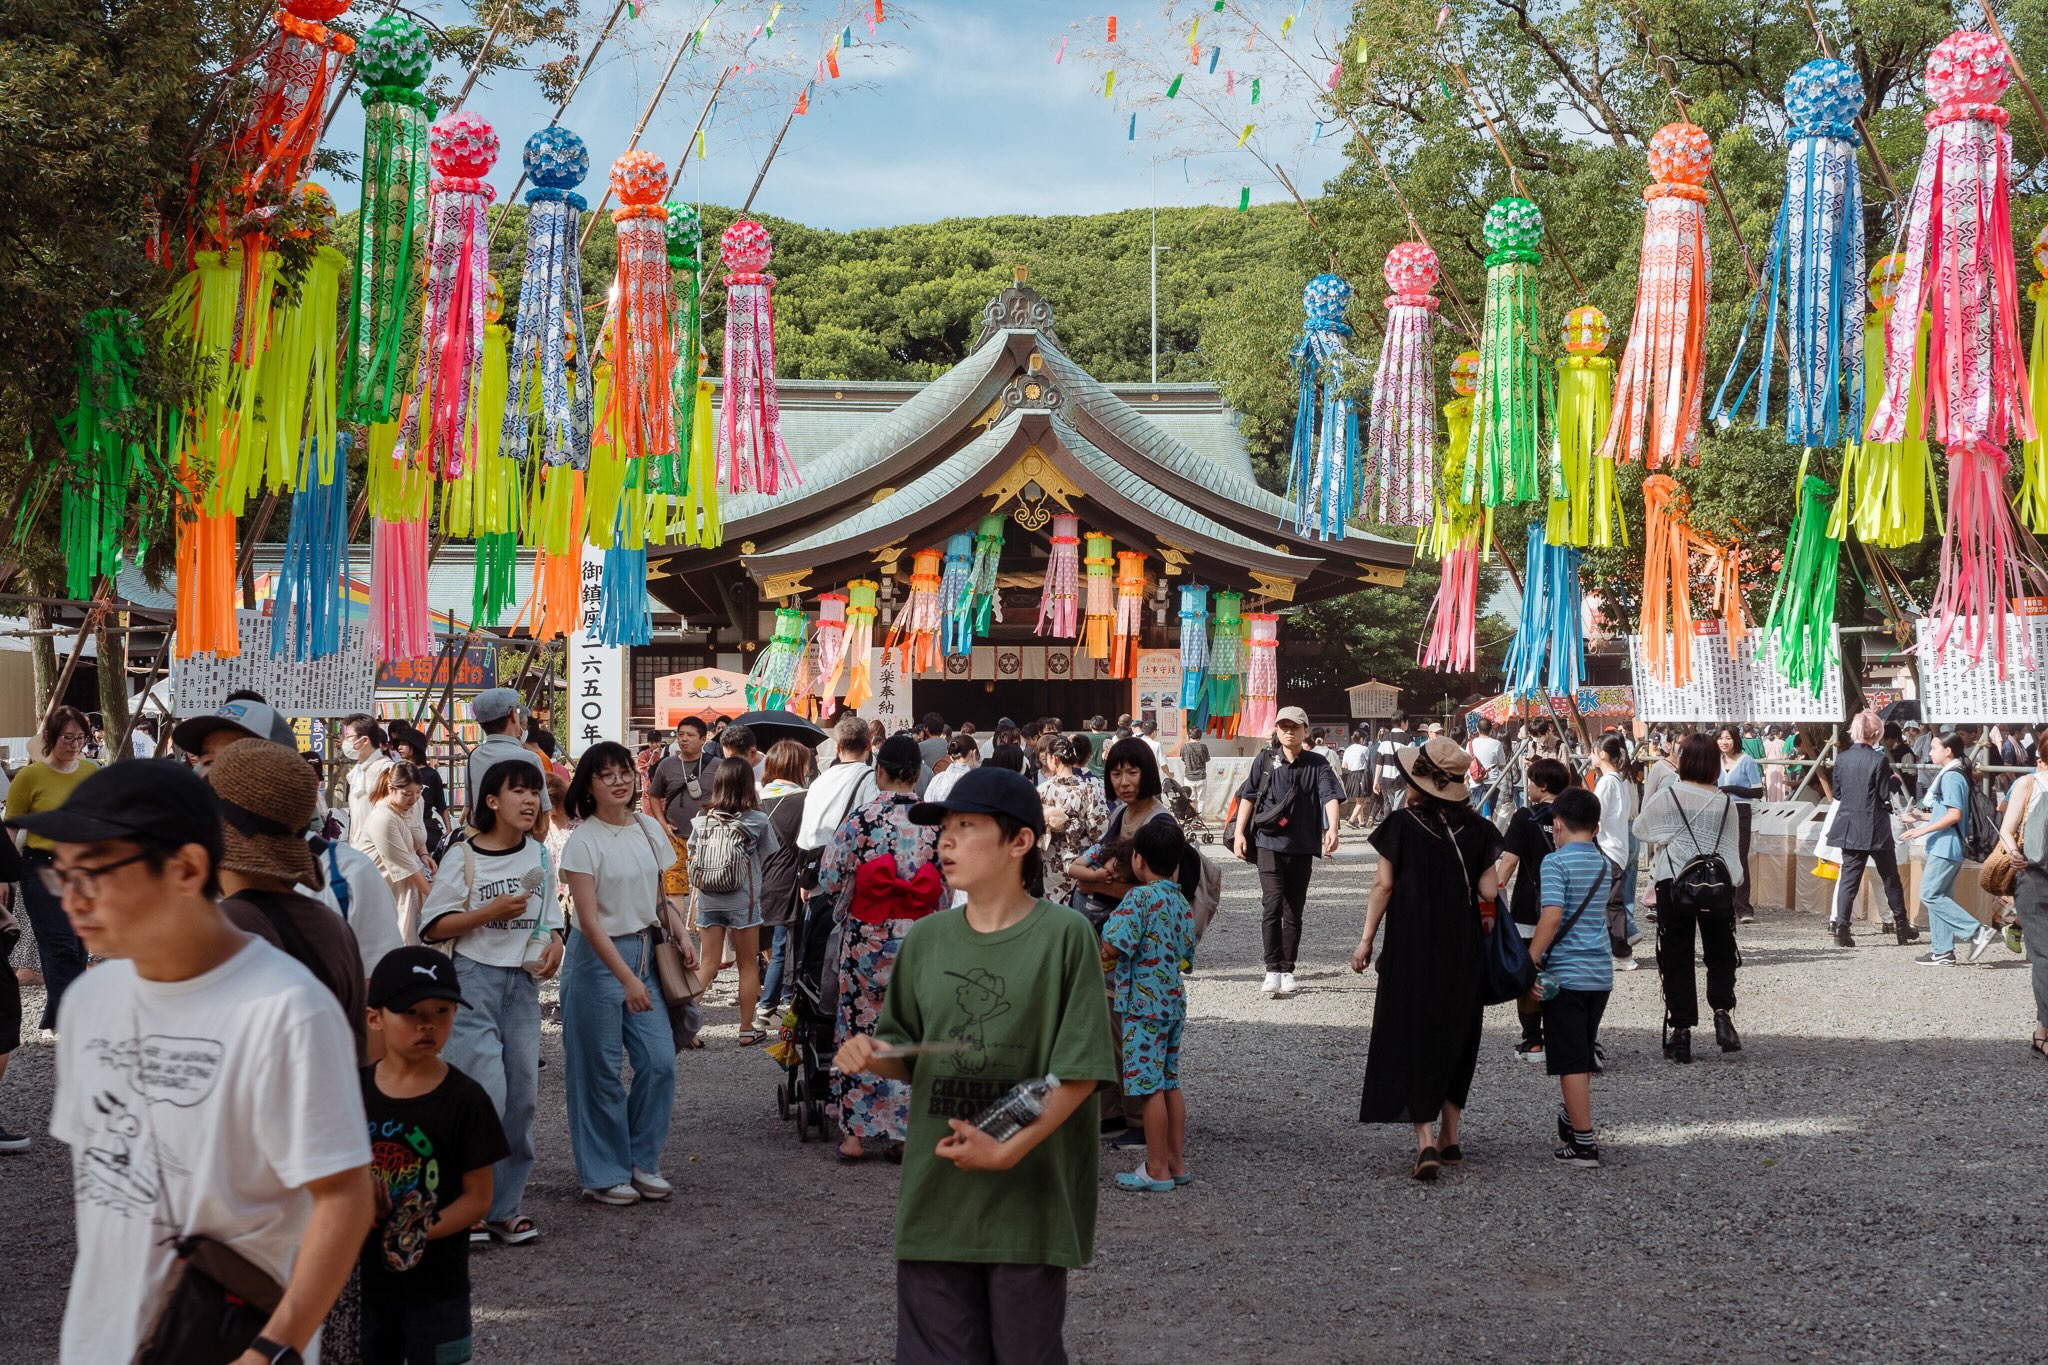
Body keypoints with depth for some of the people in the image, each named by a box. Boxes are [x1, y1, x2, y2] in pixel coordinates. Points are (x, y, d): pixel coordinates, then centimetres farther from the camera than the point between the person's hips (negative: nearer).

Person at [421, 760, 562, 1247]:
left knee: (521, 1094, 3)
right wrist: (491, 911, -16)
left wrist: (555, 943, 0)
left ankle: (505, 1205, 13)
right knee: (485, 1092, -14)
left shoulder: (540, 856, 10)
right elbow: (433, 928, -6)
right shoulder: (465, 859, -6)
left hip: (524, 980, 5)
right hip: (475, 975, -5)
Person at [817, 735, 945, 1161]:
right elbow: (947, 887, 3)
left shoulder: (860, 820, -10)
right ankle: (905, 1131, 14)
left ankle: (854, 1132, 11)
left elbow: (830, 881, -6)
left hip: (867, 940, -2)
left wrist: (843, 908, 15)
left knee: (859, 1030, 9)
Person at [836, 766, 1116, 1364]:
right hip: (935, 1198, 4)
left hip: (1027, 1204, -4)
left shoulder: (1064, 935, -8)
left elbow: (1080, 1071, -9)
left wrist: (1010, 1150, -16)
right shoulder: (926, 938, 7)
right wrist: (871, 1056, -6)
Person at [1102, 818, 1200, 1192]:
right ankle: (1176, 1163, 19)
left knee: (1149, 1087, -2)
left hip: (1142, 1004, -8)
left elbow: (1111, 949, -22)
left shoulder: (1139, 898, -16)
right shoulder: (1181, 901, 9)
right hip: (1174, 1002, 8)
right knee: (1169, 1083, 14)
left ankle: (1157, 1170, 2)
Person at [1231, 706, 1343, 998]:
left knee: (1294, 912, 8)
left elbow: (1330, 797, -10)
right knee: (1273, 906, -13)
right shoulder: (1265, 761, 5)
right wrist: (1239, 832, -1)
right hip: (1270, 844, -1)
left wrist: (1332, 829, -26)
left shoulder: (1317, 764, 3)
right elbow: (1247, 797, 7)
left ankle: (1287, 971, 16)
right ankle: (1273, 970, -12)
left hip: (1302, 848, 1)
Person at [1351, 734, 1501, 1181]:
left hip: (1411, 947, -3)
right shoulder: (1476, 829, -3)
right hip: (1462, 951, 3)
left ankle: (1425, 1141, -10)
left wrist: (1366, 940, 0)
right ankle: (1449, 1137, 22)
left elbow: (1383, 885, -7)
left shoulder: (1402, 824, -9)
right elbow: (1488, 891, -4)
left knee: (1411, 1037, 2)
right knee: (1454, 1036, 18)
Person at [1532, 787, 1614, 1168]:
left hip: (1566, 973, -7)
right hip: (1601, 972, 7)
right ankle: (1573, 1121, 33)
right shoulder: (1605, 865, 10)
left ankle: (1584, 1144, -2)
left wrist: (1528, 963, -18)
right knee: (1582, 1057, 20)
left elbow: (1552, 917, -21)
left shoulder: (1556, 862, -11)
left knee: (1572, 1062, -3)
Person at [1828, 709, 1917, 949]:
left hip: (1850, 827, 4)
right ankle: (1902, 926, 19)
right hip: (1876, 828, -4)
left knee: (1849, 877, 3)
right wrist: (1894, 780, 6)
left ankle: (1840, 927, -8)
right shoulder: (1879, 759, -13)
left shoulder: (1842, 759, 1)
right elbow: (1886, 795, -11)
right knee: (1890, 877, 10)